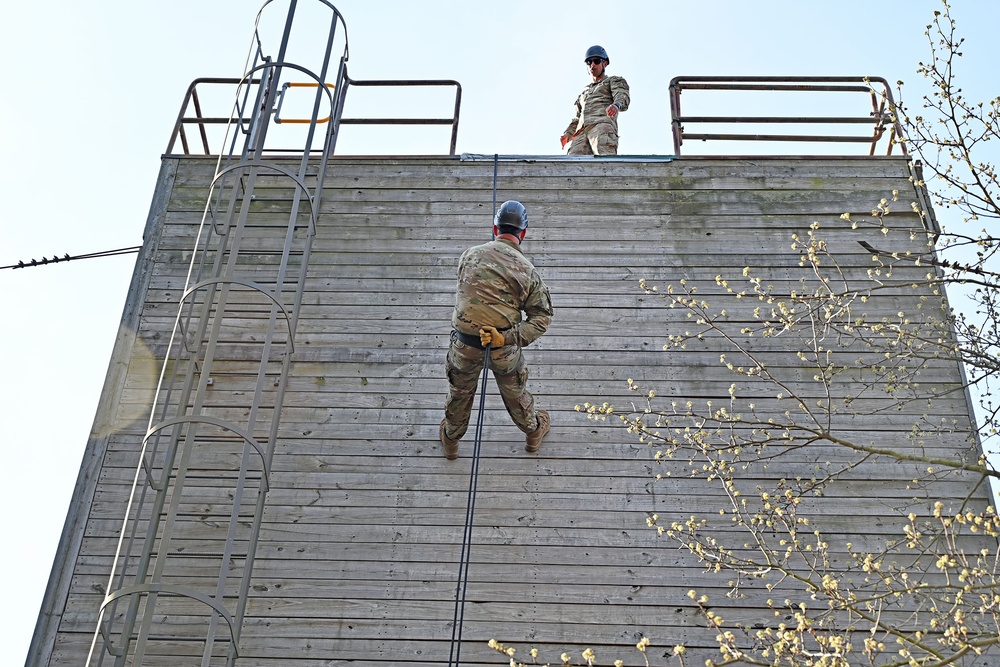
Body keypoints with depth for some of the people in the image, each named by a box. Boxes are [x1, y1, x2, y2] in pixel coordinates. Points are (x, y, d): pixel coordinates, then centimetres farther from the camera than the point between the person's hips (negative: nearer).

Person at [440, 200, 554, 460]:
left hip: (465, 342, 1)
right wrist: (508, 338, -18)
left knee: (459, 392, 24)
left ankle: (451, 440, 46)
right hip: (503, 345, -1)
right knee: (514, 392, 24)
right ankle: (533, 431, 49)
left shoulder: (470, 256, -9)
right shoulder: (526, 269, -11)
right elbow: (541, 317, -11)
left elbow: (463, 290, 4)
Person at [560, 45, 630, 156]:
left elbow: (623, 98, 1)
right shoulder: (584, 93, 41)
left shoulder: (615, 81, 23)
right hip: (581, 132, 5)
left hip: (603, 126, -5)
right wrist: (567, 134, 12)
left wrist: (616, 105, -25)